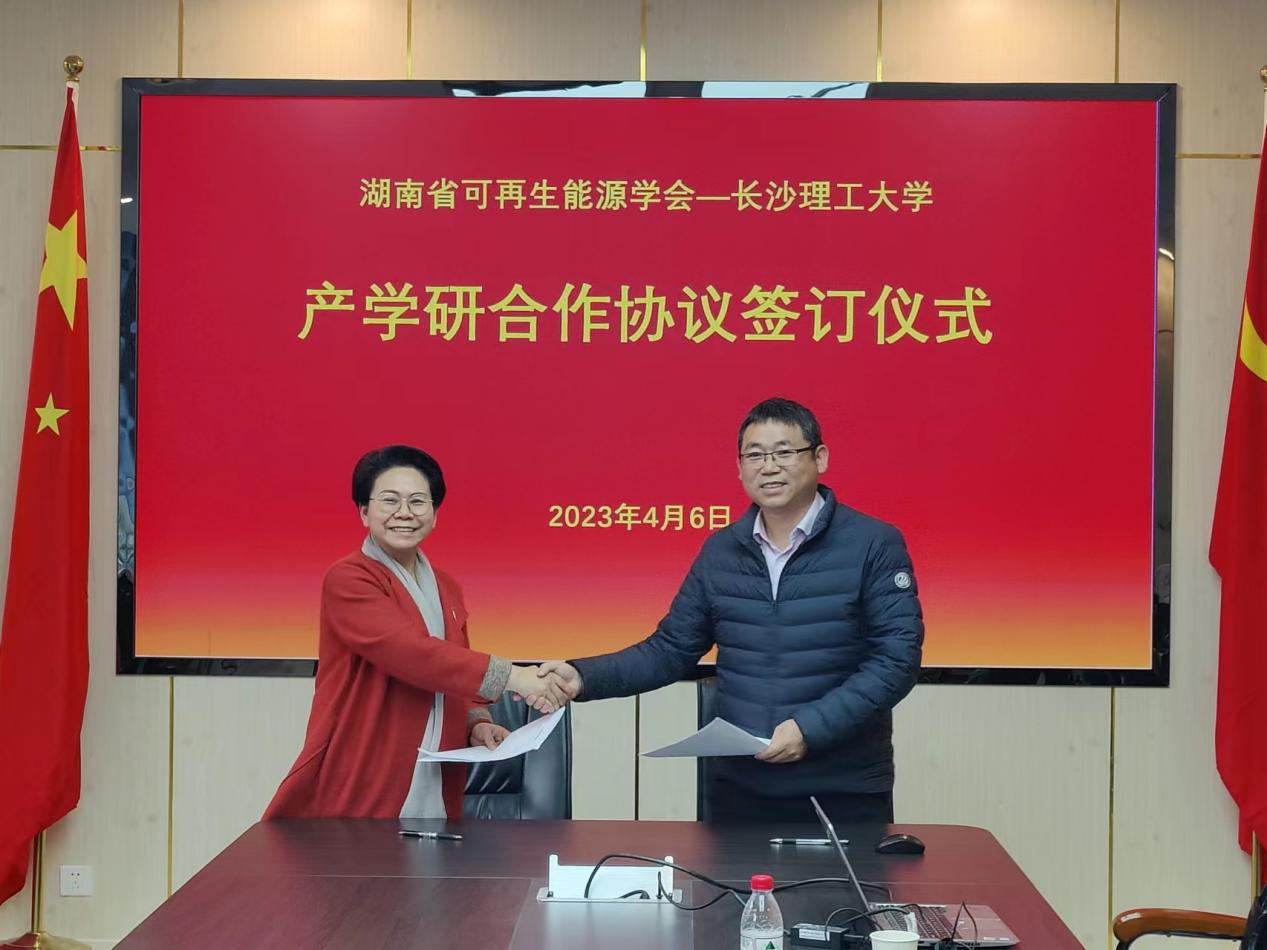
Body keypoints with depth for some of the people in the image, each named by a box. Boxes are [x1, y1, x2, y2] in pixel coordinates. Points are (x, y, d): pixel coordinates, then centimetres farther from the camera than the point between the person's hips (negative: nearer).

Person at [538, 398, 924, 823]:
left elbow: (897, 658, -13)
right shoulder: (720, 551, 6)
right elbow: (670, 650, 8)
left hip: (844, 793, -4)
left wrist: (811, 727, -22)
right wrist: (584, 677, -8)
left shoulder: (873, 545, -7)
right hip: (738, 788, 4)